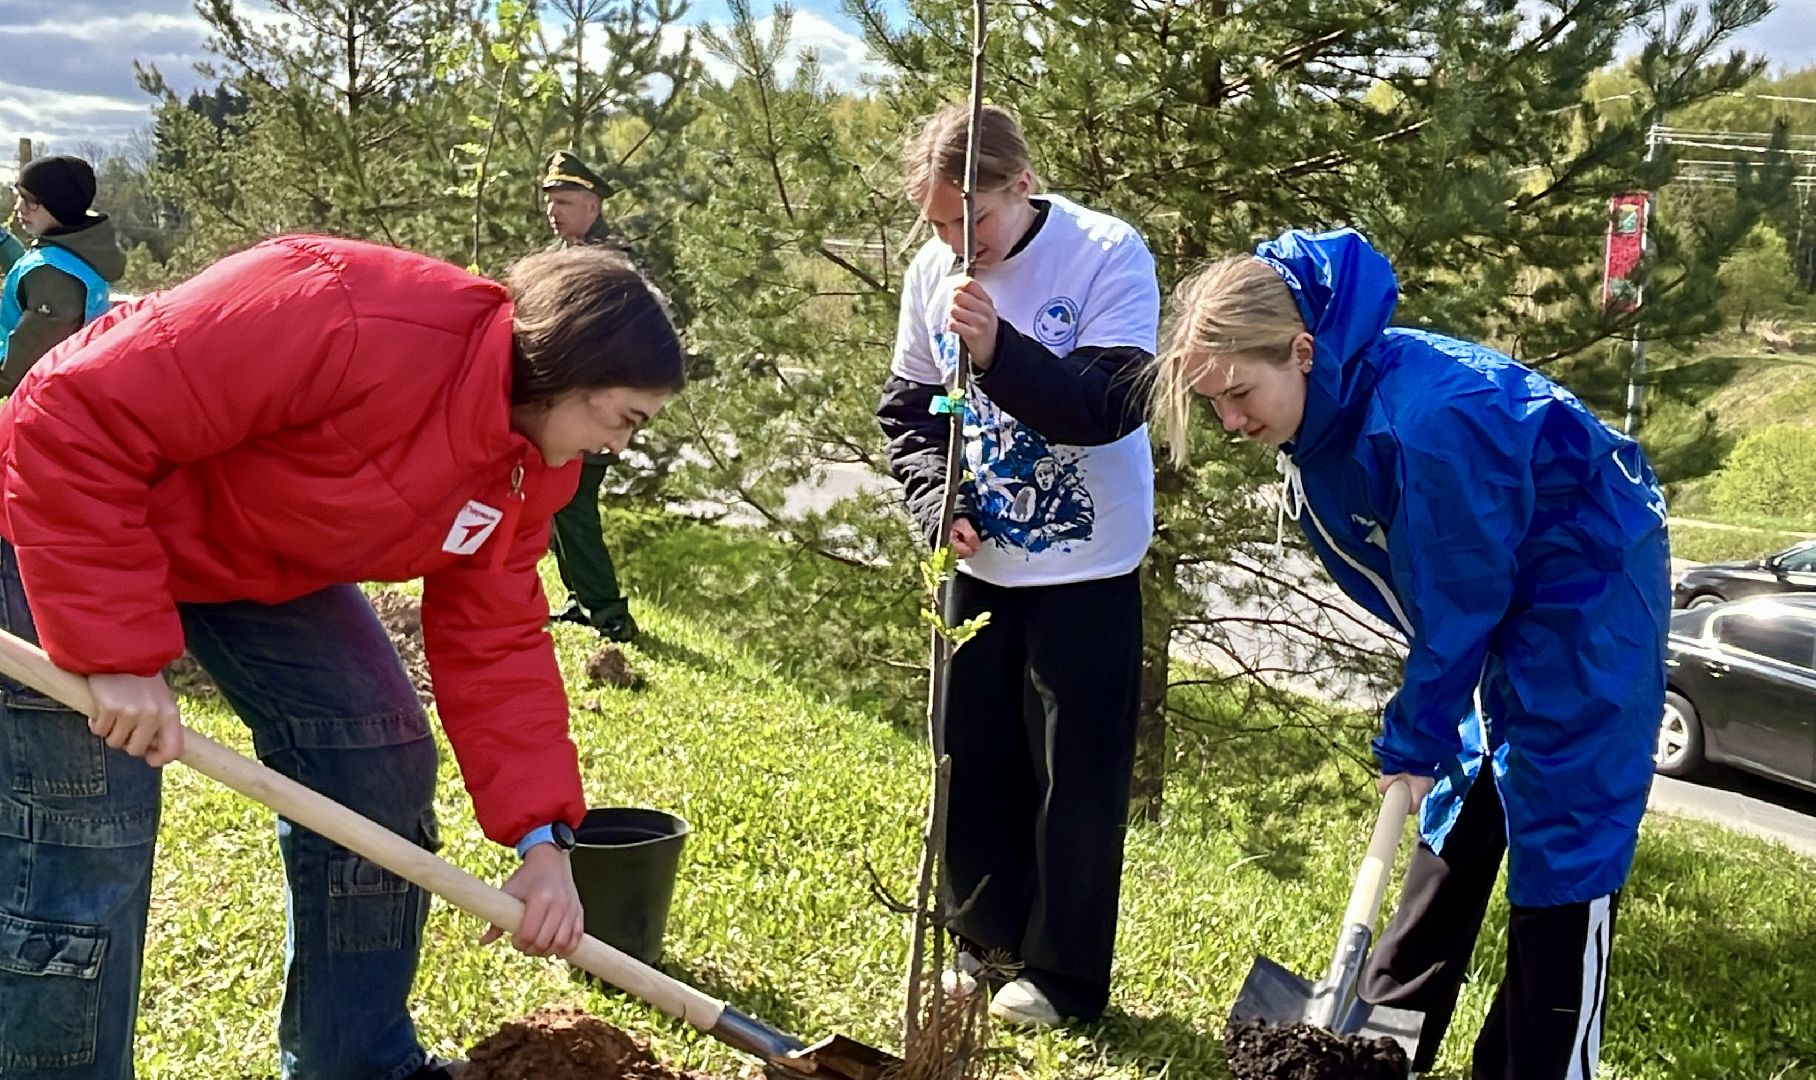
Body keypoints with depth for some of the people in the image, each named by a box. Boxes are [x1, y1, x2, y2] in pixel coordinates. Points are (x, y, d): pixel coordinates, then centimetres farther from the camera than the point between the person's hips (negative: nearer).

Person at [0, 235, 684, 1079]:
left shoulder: (531, 463, -7)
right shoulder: (352, 322, -36)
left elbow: (491, 643, -2)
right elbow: (77, 423, -34)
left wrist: (542, 836, -11)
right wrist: (117, 649, -33)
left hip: (259, 554, 8)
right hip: (72, 533, -8)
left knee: (381, 772, 5)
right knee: (84, 851, -10)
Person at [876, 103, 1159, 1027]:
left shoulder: (1109, 256, -15)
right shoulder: (933, 273, -2)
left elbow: (1109, 406, -24)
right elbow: (907, 410, 7)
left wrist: (999, 348, -36)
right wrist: (938, 499, -10)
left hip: (1085, 570, -5)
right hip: (980, 563, 5)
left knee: (1074, 780, 3)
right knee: (971, 759, 13)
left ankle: (1064, 975, 19)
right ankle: (987, 941, 32)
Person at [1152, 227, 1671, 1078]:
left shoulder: (1424, 416, -35)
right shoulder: (1321, 410, -8)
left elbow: (1457, 600, -24)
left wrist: (1413, 741, -13)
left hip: (1588, 581, -8)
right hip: (1497, 593, 9)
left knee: (1562, 829, -5)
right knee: (1457, 811, 15)